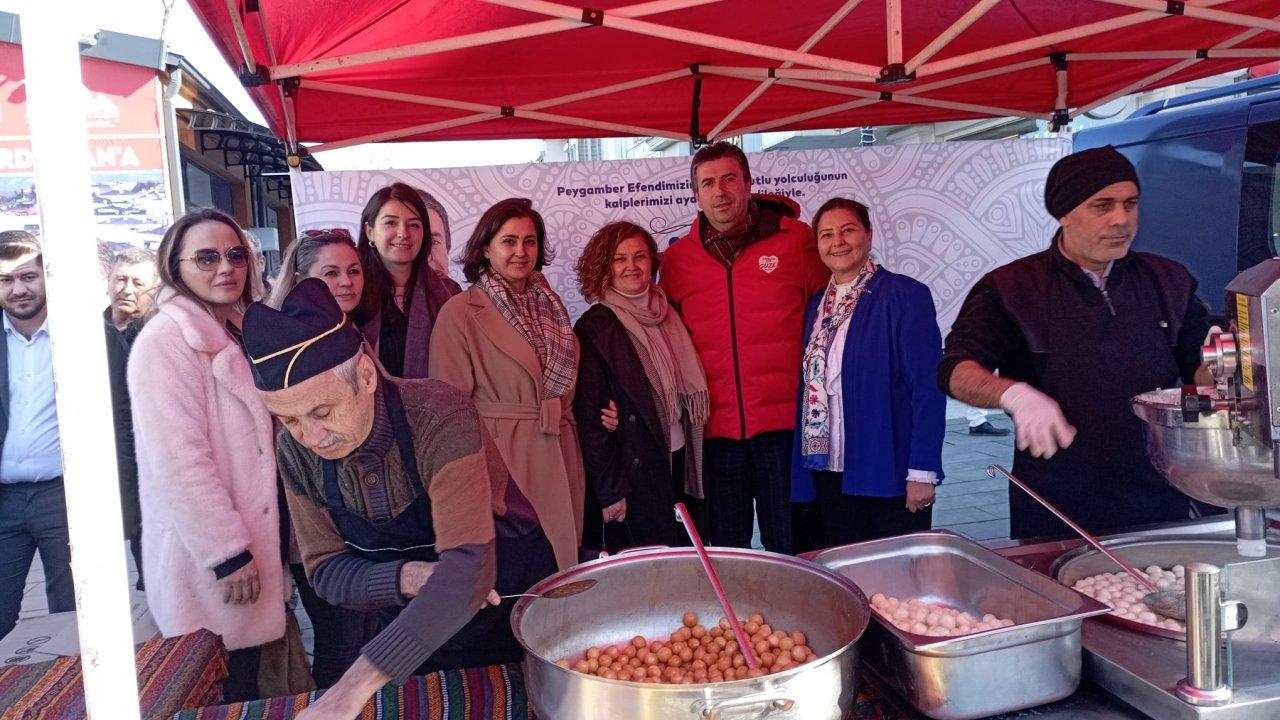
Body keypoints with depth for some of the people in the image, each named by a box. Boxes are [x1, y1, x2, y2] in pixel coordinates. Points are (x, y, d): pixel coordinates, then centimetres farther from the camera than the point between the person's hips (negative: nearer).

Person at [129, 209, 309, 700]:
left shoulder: (235, 337, 13)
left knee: (266, 684, 16)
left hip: (254, 544, 9)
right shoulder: (166, 340, -15)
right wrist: (228, 554, -20)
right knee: (229, 698, 3)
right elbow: (178, 461, -21)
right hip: (209, 564, -8)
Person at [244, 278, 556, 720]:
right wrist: (406, 579, -30)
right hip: (413, 632, 4)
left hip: (513, 606, -3)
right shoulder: (296, 450, -15)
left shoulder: (440, 419, -33)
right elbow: (326, 571, -9)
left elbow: (469, 568, -42)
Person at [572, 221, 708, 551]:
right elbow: (590, 416, -12)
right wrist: (609, 489, -14)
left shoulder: (667, 314, 8)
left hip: (677, 458, 6)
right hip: (633, 469, -6)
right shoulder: (595, 327, -10)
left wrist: (694, 460, 8)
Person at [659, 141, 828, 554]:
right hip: (717, 427, 2)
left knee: (790, 550, 8)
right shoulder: (677, 259, 6)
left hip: (784, 424, -2)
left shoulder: (796, 239, 0)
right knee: (725, 552, 14)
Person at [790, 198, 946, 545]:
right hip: (830, 474, 5)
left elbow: (928, 388, -11)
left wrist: (922, 471, -15)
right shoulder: (816, 305, 11)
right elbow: (809, 385, 12)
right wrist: (805, 464, 7)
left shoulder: (905, 295, -6)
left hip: (890, 473, -5)